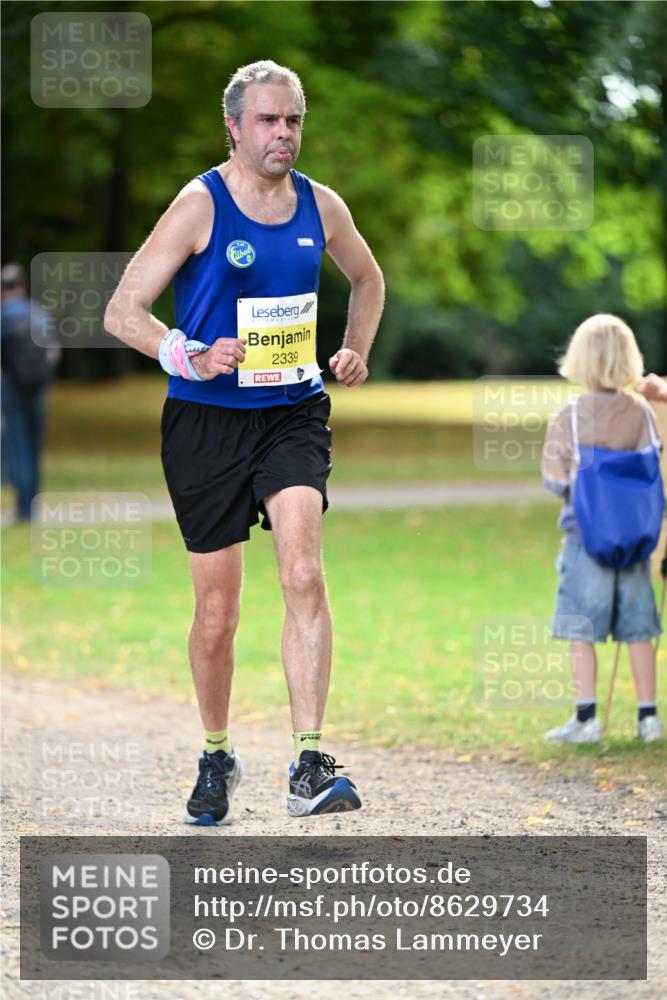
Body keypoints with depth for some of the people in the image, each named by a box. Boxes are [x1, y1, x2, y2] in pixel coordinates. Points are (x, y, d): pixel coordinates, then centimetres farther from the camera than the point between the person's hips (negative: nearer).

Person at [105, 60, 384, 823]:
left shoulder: (320, 206, 5)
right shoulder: (200, 205, -9)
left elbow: (367, 279, 26)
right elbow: (122, 310, -11)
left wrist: (356, 351, 11)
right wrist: (190, 359, -25)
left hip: (293, 415, 2)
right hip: (206, 421, -2)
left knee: (304, 575, -19)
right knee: (217, 611, 5)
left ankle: (309, 766, -22)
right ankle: (216, 758, 28)